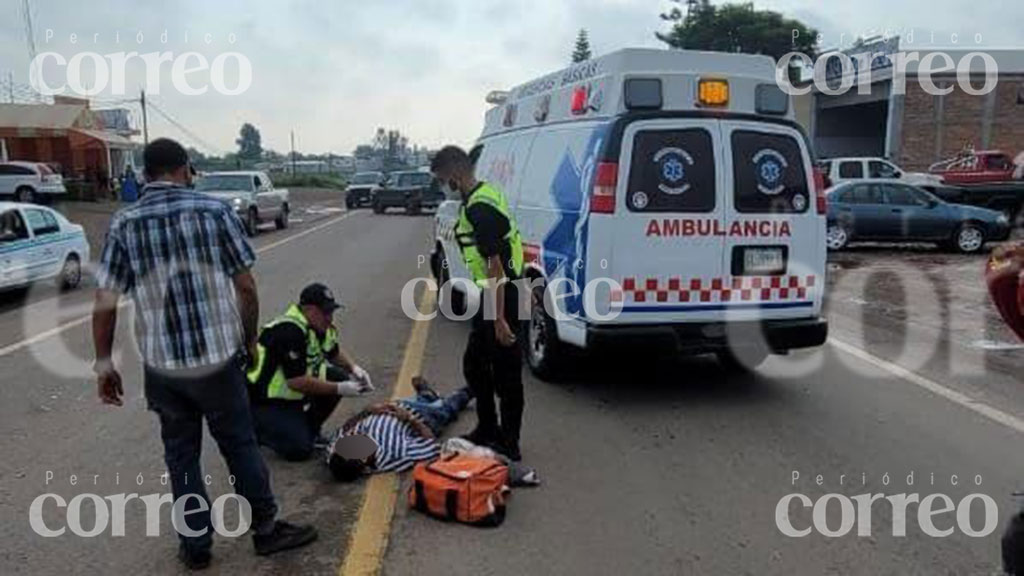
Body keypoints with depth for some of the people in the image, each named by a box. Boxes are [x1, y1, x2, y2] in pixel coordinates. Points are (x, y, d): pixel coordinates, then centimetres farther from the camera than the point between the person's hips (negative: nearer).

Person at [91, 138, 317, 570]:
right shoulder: (215, 211, -6)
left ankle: (196, 546, 26)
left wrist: (103, 363, 7)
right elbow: (245, 287, -5)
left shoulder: (123, 224, -2)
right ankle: (266, 529, 26)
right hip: (219, 357, -1)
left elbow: (104, 305, -4)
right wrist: (249, 339, 8)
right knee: (240, 446, 14)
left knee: (181, 455, 16)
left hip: (161, 364, 1)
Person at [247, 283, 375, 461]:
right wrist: (340, 389, -27)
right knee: (300, 449, -19)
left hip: (292, 393, 9)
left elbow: (334, 353, 18)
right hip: (263, 400, -9)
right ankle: (256, 428, 6)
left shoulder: (320, 326, -1)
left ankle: (309, 430, 9)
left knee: (339, 376, -7)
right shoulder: (290, 332, -29)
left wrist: (354, 368, -1)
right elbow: (296, 382, -31)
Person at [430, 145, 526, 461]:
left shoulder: (478, 208, -21)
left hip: (502, 298, -11)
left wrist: (499, 319, -24)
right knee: (474, 364, 19)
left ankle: (509, 444, 14)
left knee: (506, 374, 1)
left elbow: (495, 266, -25)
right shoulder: (486, 193, 11)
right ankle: (487, 430, 32)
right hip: (491, 296, 11)